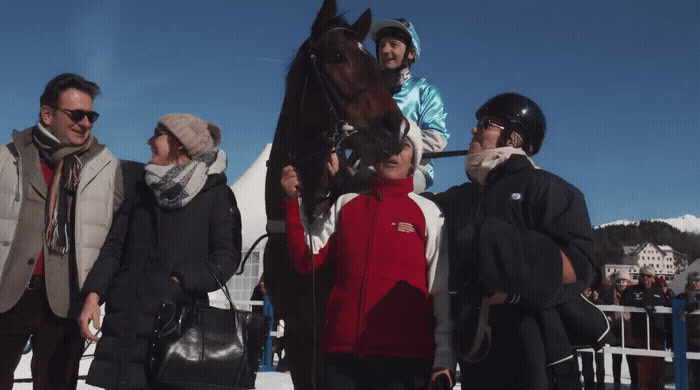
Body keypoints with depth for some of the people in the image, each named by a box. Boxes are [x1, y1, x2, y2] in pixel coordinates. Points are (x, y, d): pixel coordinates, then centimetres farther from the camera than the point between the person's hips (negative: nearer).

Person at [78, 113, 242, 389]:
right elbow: (115, 245, 12)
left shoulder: (216, 194, 1)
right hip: (123, 320, 5)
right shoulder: (143, 189, 17)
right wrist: (94, 295, -1)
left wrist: (183, 281, -17)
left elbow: (227, 255, -4)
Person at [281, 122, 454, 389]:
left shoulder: (428, 213, 6)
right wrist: (292, 201, -2)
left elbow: (442, 290, 2)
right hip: (342, 349, 2)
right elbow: (305, 260, 6)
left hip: (405, 353, -2)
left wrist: (444, 358, -4)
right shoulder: (345, 204, 13)